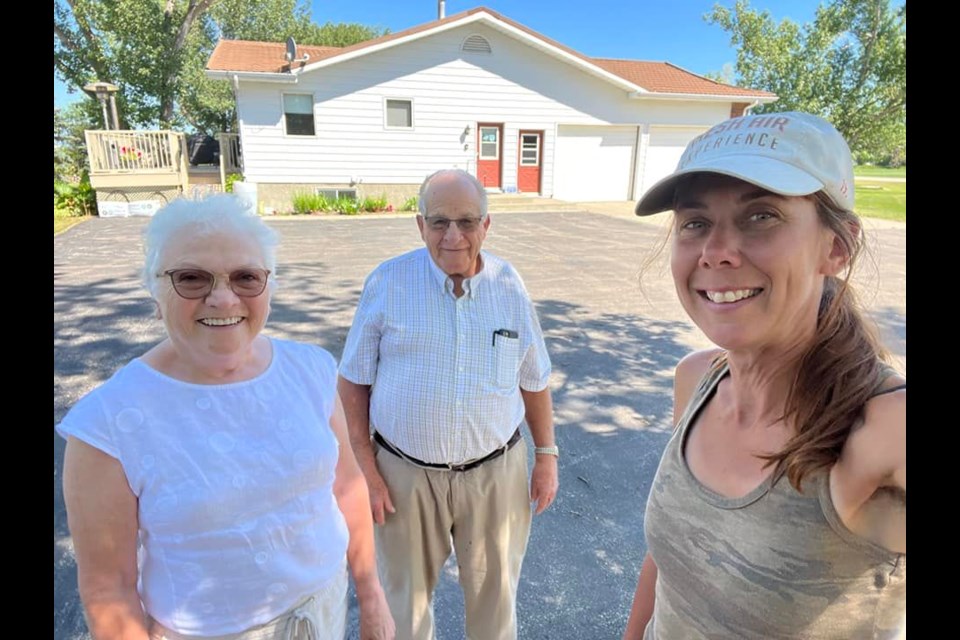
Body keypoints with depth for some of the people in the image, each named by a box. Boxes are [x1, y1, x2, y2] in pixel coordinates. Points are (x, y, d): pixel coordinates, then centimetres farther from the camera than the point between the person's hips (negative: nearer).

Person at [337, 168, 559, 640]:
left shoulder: (509, 285, -5)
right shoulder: (387, 283, -11)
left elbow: (534, 380, 4)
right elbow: (353, 381, -5)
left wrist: (547, 456, 7)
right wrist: (365, 470, -6)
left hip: (495, 470, 2)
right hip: (406, 472, -1)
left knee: (495, 592, 21)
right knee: (406, 593, 20)